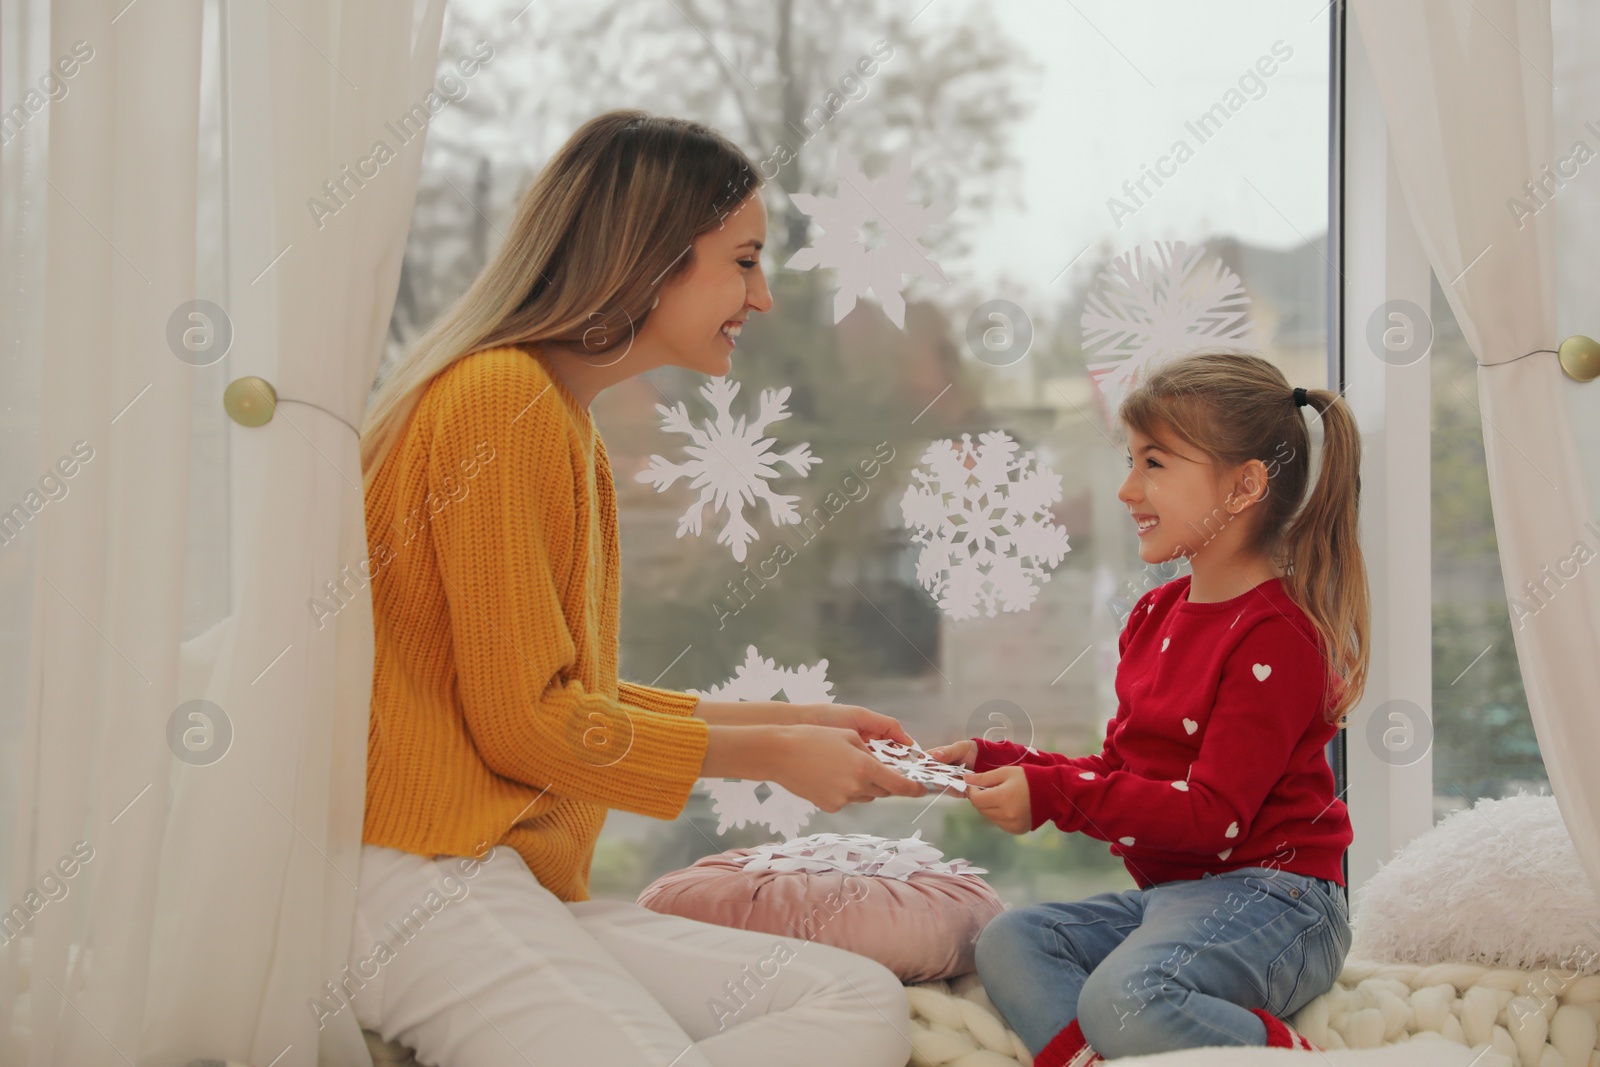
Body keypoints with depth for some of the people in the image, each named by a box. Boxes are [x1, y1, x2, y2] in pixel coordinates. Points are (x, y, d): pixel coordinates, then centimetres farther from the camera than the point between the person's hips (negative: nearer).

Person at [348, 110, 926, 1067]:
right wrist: (767, 754, -1)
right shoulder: (501, 395, -10)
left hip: (517, 881, 10)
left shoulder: (563, 419, 21)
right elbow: (526, 722, -12)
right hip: (426, 883, -10)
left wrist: (789, 722, 17)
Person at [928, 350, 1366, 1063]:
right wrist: (996, 761, 7)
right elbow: (1119, 774, 20)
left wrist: (1050, 795, -22)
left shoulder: (1276, 635, -14)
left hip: (1267, 896, -10)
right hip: (1167, 894, 10)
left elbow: (1212, 814, -20)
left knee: (1126, 998, -33)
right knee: (1007, 941, -9)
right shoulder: (1154, 615, 15)